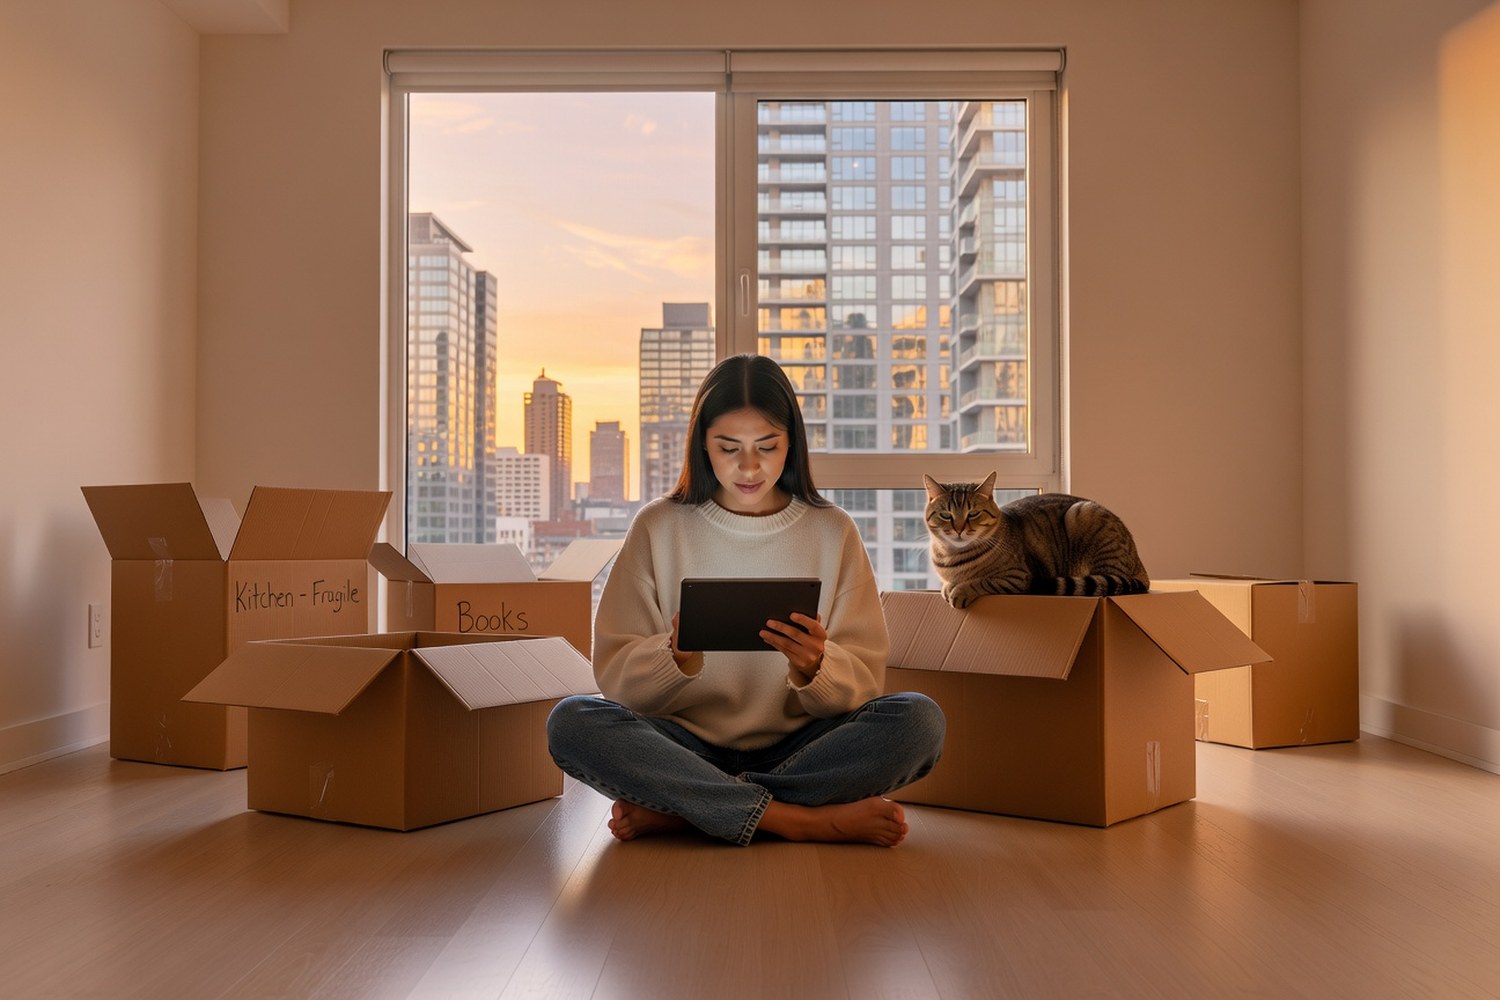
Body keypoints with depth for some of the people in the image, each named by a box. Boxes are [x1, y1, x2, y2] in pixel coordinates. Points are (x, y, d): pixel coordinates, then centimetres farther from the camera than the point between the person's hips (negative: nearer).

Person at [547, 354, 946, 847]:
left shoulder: (833, 532, 4)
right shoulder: (658, 526, 3)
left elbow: (863, 682, 0)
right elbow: (613, 671, -2)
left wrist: (813, 669, -23)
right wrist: (676, 657, -23)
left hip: (797, 750, 1)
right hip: (686, 743, 0)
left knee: (918, 719, -26)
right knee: (570, 721, -28)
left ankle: (673, 810, -22)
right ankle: (801, 820, -26)